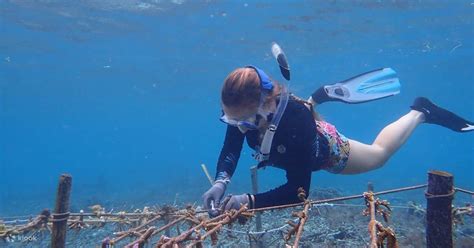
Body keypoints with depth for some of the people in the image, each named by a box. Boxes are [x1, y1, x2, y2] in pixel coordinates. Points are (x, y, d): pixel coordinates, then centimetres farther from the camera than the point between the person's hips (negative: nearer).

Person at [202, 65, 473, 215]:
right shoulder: (241, 110, -34)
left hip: (326, 150, -5)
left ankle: (420, 112, 38)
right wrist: (221, 181, -43)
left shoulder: (295, 117, -49)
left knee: (379, 154, 22)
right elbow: (230, 151, -23)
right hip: (291, 149, 5)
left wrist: (250, 201, -54)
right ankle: (318, 96, 52)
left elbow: (298, 188, -46)